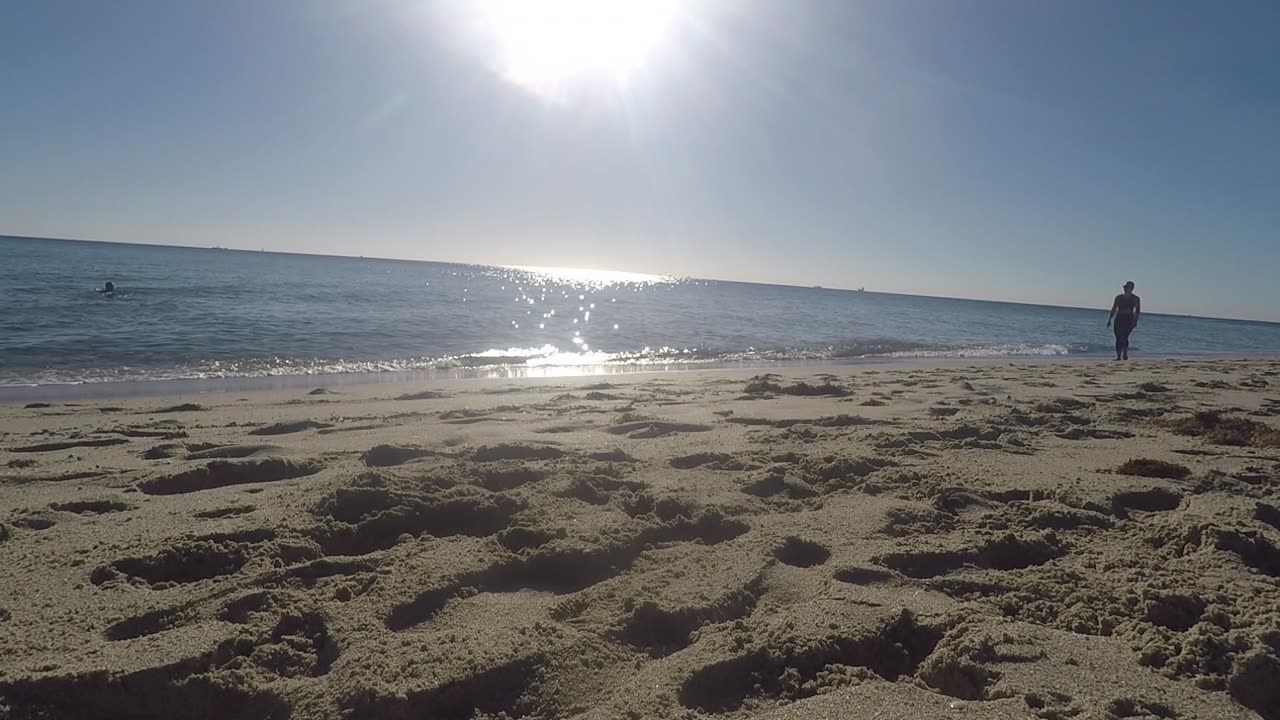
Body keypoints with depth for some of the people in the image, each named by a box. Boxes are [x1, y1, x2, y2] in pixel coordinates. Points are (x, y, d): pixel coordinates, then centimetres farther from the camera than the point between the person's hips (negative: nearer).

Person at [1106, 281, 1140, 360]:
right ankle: (1118, 356, 2)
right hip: (1119, 319, 3)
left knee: (1124, 336, -18)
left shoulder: (1136, 299, 5)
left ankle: (1125, 354, -7)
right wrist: (1109, 320, 8)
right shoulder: (1119, 297, 11)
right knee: (1118, 338, -2)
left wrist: (1135, 321, -11)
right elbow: (1113, 309, 14)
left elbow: (1137, 311, 1)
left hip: (1129, 319, -3)